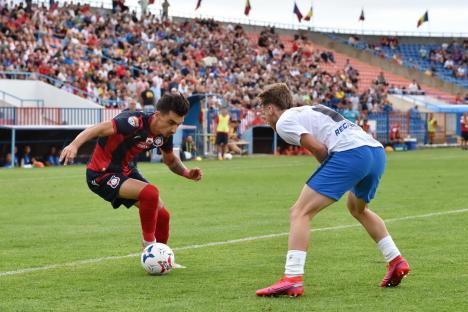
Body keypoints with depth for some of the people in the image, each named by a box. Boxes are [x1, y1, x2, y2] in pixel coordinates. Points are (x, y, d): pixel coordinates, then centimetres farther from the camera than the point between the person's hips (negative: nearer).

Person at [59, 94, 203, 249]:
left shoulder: (165, 134, -4)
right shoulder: (136, 122, -29)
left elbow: (170, 160, 15)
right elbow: (99, 129, -40)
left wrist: (187, 173, -5)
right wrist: (74, 145, -57)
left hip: (124, 170, 9)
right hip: (101, 175, -8)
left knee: (161, 215, 5)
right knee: (150, 193, -28)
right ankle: (149, 245, -10)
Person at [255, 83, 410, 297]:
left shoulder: (283, 122, 7)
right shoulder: (309, 110, 33)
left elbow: (319, 148, -5)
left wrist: (329, 168, 12)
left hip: (350, 154, -9)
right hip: (377, 151, 9)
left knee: (299, 213, -6)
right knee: (357, 208, 36)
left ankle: (292, 279, -20)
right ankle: (396, 261, 31)